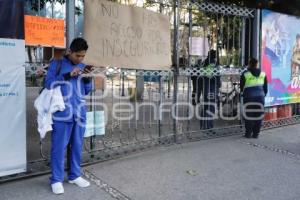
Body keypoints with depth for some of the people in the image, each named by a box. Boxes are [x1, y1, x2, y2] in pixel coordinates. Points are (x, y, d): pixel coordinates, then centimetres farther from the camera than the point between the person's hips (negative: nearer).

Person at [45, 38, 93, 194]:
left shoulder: (82, 67, 15)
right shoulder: (57, 63, 2)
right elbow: (48, 83, -7)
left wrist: (88, 79, -3)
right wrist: (68, 75, -16)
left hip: (80, 113, 5)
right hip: (62, 113, -5)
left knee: (77, 146, 10)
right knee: (59, 146, -1)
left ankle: (75, 175, 23)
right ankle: (56, 179, 9)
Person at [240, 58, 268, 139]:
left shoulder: (245, 74, -5)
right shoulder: (263, 74, 7)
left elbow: (242, 87, 4)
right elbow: (265, 88, 12)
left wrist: (243, 94, 22)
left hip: (249, 97, -3)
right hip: (260, 97, 3)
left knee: (249, 115, 4)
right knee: (258, 115, 8)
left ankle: (248, 133, 7)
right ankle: (256, 133, 12)